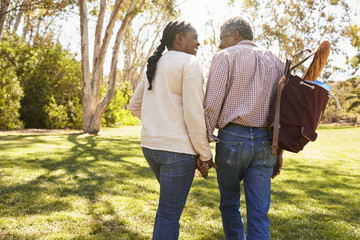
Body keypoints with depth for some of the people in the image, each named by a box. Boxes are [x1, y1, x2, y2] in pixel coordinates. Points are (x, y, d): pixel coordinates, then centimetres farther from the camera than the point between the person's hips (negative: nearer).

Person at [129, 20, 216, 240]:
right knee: (170, 215, 2)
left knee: (170, 203, 28)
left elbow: (135, 105, 20)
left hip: (151, 144, 8)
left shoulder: (155, 65, 15)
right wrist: (205, 154, -9)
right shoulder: (189, 63, -9)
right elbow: (193, 113, -16)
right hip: (178, 148, -8)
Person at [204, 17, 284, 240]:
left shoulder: (225, 57, 1)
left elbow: (212, 104, -8)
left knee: (230, 204, 16)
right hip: (266, 142, 4)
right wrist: (279, 151, 16)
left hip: (233, 138, -4)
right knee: (259, 214, 4)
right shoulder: (276, 62, 16)